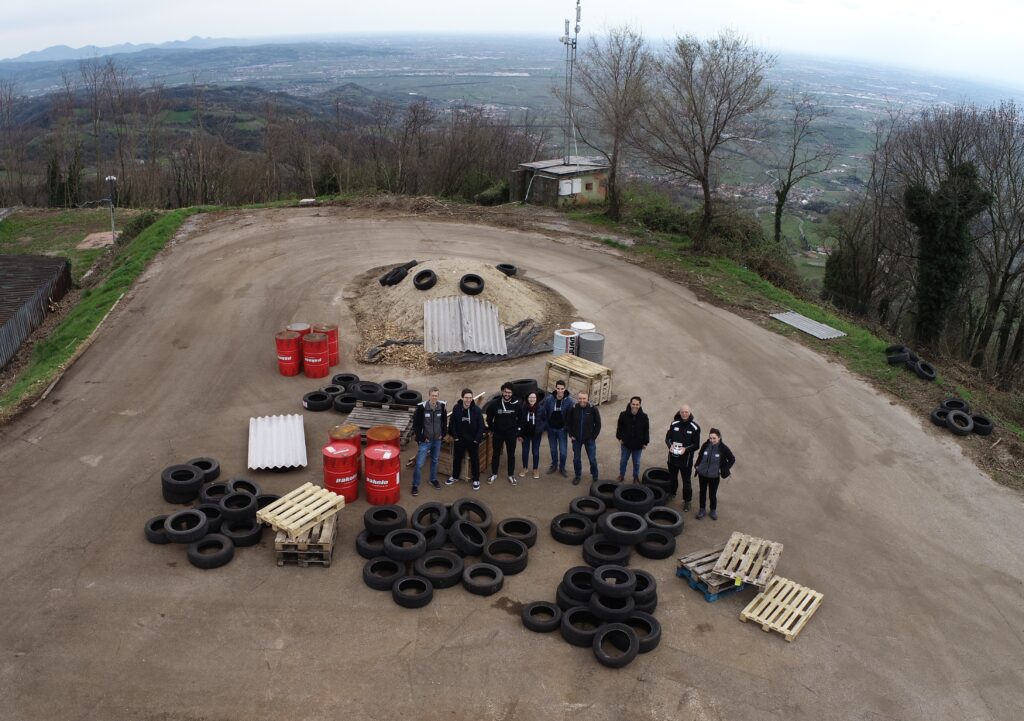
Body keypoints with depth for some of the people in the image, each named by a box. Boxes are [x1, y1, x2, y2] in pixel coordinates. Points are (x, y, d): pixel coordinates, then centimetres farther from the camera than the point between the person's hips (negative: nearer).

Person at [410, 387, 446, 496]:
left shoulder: (442, 406, -7)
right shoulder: (421, 407, -20)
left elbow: (444, 421, 9)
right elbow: (416, 424, -12)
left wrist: (443, 434, 3)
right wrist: (421, 438, -12)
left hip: (437, 440, 4)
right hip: (425, 441, -4)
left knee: (435, 460, 20)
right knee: (419, 464, -3)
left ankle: (433, 479, 41)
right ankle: (415, 485, 11)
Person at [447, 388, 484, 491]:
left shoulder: (476, 410, -14)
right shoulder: (456, 408, -11)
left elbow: (481, 425, -10)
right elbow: (452, 423, -4)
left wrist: (477, 439, -13)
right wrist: (455, 436, -7)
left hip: (473, 440, -1)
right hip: (460, 440, 2)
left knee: (475, 460, 9)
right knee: (457, 458, 17)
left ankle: (476, 479, 25)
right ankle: (455, 476, 37)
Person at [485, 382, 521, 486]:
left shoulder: (516, 403, -10)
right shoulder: (494, 403, -10)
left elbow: (520, 418, 3)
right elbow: (489, 417, 6)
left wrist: (518, 431, 1)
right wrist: (492, 429, 5)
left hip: (511, 434, 0)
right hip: (497, 433, 0)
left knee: (511, 455, 9)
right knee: (495, 454, 11)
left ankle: (511, 475, 22)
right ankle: (494, 474, 26)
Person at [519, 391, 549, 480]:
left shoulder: (541, 407, -13)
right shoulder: (523, 407, -11)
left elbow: (545, 419, 1)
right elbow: (519, 421, -4)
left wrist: (542, 429, -11)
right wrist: (519, 434, -4)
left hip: (536, 433, -1)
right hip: (525, 433, 1)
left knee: (536, 452, 8)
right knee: (525, 451, 11)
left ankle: (535, 470, 24)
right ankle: (525, 468, 30)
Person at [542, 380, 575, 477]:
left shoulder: (569, 401, -16)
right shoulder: (549, 399, -12)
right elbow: (544, 412, -2)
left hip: (562, 429, -2)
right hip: (551, 429, 2)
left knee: (563, 451, 3)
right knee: (553, 449, 18)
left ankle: (562, 468, 24)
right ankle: (554, 465, 38)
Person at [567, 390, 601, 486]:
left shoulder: (593, 410, -13)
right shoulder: (573, 409, -9)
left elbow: (598, 424, -4)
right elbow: (568, 423, 3)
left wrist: (593, 436, -6)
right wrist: (571, 435, -1)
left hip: (589, 439, -2)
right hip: (576, 439, 2)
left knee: (592, 459, 5)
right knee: (576, 459, 12)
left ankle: (595, 476, 25)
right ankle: (577, 476, 31)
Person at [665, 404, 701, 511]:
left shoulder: (694, 427, -10)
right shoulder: (674, 424, -2)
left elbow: (696, 445, -7)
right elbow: (667, 438, 4)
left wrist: (686, 449, -23)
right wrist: (670, 445, -17)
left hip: (686, 459, -3)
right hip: (673, 457, 3)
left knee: (686, 481, 6)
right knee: (672, 478, 21)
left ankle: (687, 501, 20)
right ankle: (671, 495, 41)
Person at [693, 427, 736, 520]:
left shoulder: (723, 448, -16)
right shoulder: (705, 445, -11)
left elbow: (732, 459, -3)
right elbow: (700, 456, 9)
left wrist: (724, 470, -4)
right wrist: (698, 466, 8)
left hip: (714, 476, -2)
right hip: (702, 474, 2)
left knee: (713, 494, 7)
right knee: (702, 492, 16)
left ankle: (713, 510, 31)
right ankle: (702, 509, 33)